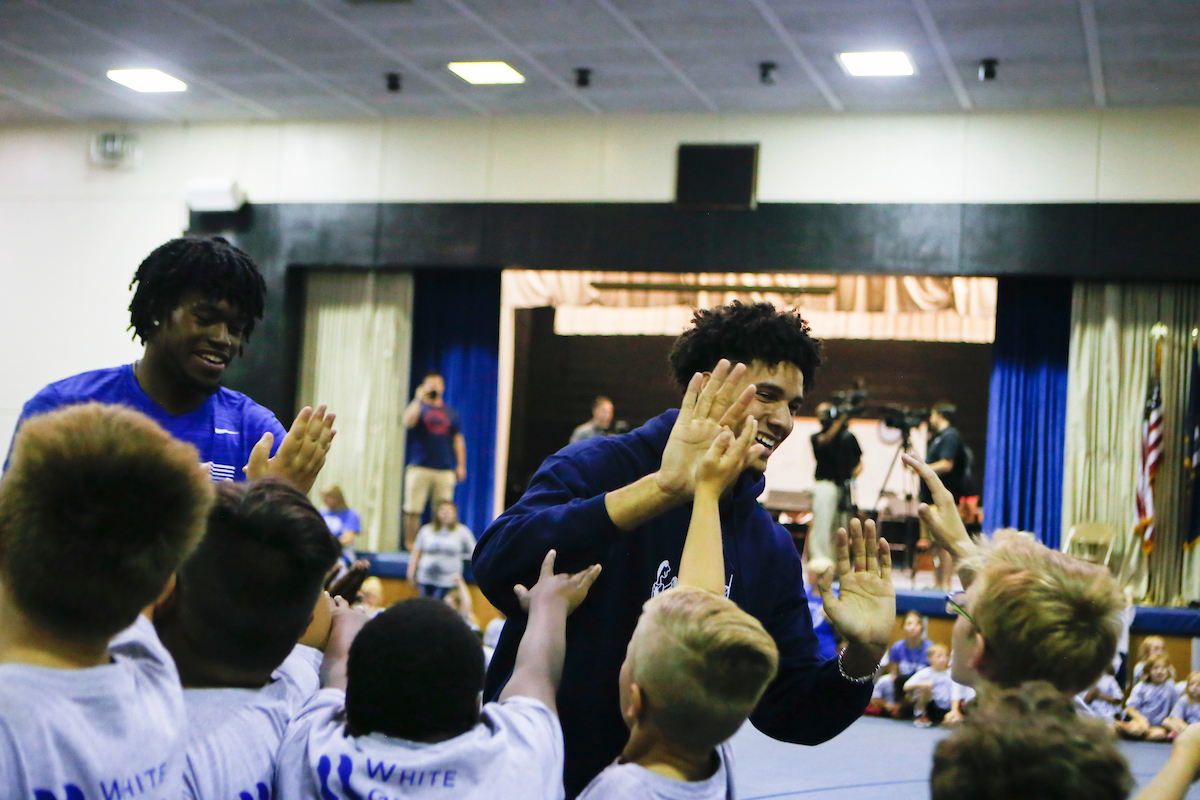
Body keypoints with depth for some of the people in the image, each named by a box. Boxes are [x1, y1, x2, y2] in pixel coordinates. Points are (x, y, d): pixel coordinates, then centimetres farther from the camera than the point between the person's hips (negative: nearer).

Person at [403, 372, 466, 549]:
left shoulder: (451, 413, 18)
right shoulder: (419, 407, 9)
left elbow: (458, 439, 17)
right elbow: (408, 422, -12)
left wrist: (461, 465, 9)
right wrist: (418, 399, -9)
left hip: (445, 469, 3)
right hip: (419, 467, -2)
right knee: (413, 509, -5)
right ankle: (410, 545, 0)